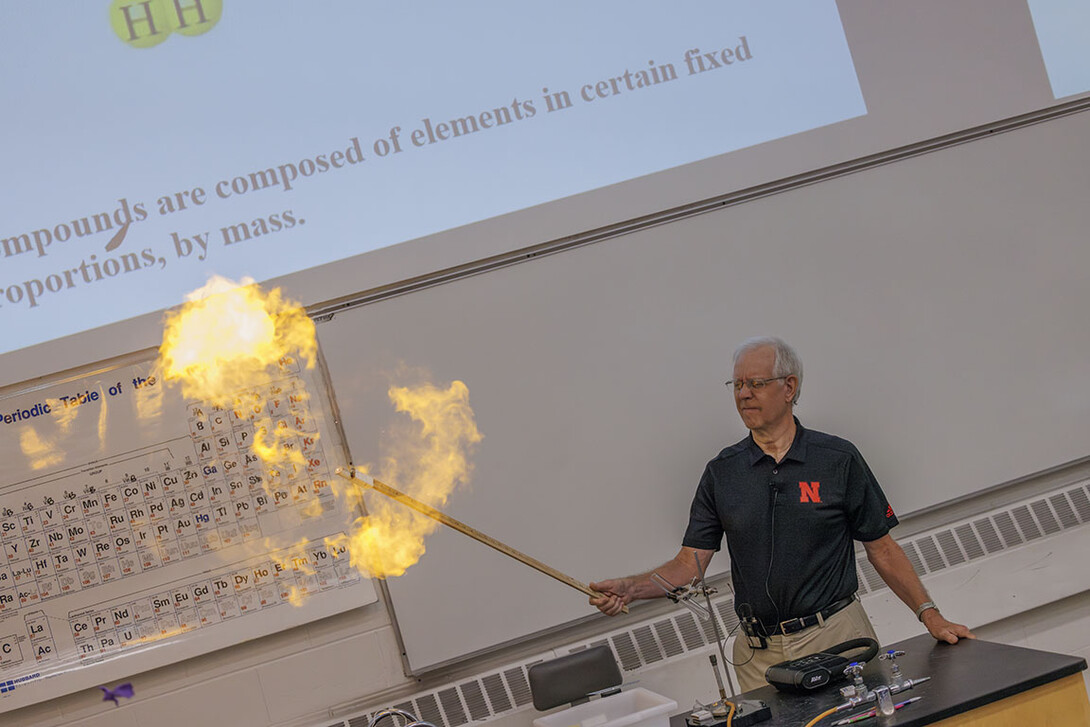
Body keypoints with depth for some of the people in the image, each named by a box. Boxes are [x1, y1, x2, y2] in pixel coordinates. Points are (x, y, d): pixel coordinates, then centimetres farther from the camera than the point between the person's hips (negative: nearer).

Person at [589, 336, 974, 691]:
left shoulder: (838, 460, 0)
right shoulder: (722, 472, 6)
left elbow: (882, 549, 4)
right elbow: (690, 562, 2)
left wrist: (930, 616, -4)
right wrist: (629, 588, -14)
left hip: (837, 638, -2)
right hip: (759, 654, 2)